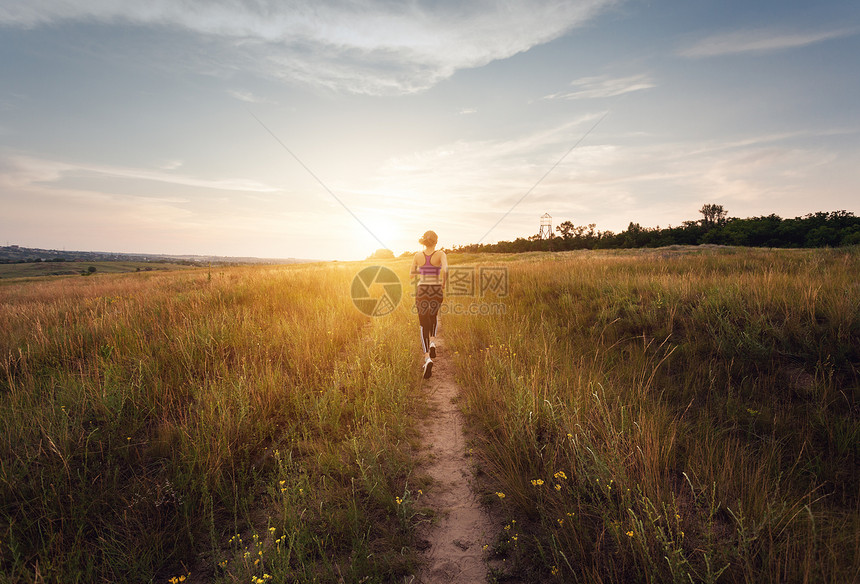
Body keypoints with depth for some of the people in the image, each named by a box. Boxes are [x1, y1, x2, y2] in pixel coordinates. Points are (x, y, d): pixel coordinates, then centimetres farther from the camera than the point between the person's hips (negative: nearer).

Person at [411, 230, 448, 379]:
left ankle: (427, 358, -14)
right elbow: (445, 270, -24)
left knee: (424, 325, 5)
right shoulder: (441, 254, -8)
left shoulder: (417, 255, 0)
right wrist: (443, 283, -5)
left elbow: (412, 273, 14)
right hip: (436, 291, 0)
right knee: (434, 316, 33)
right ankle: (432, 343, 14)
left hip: (421, 291, 0)